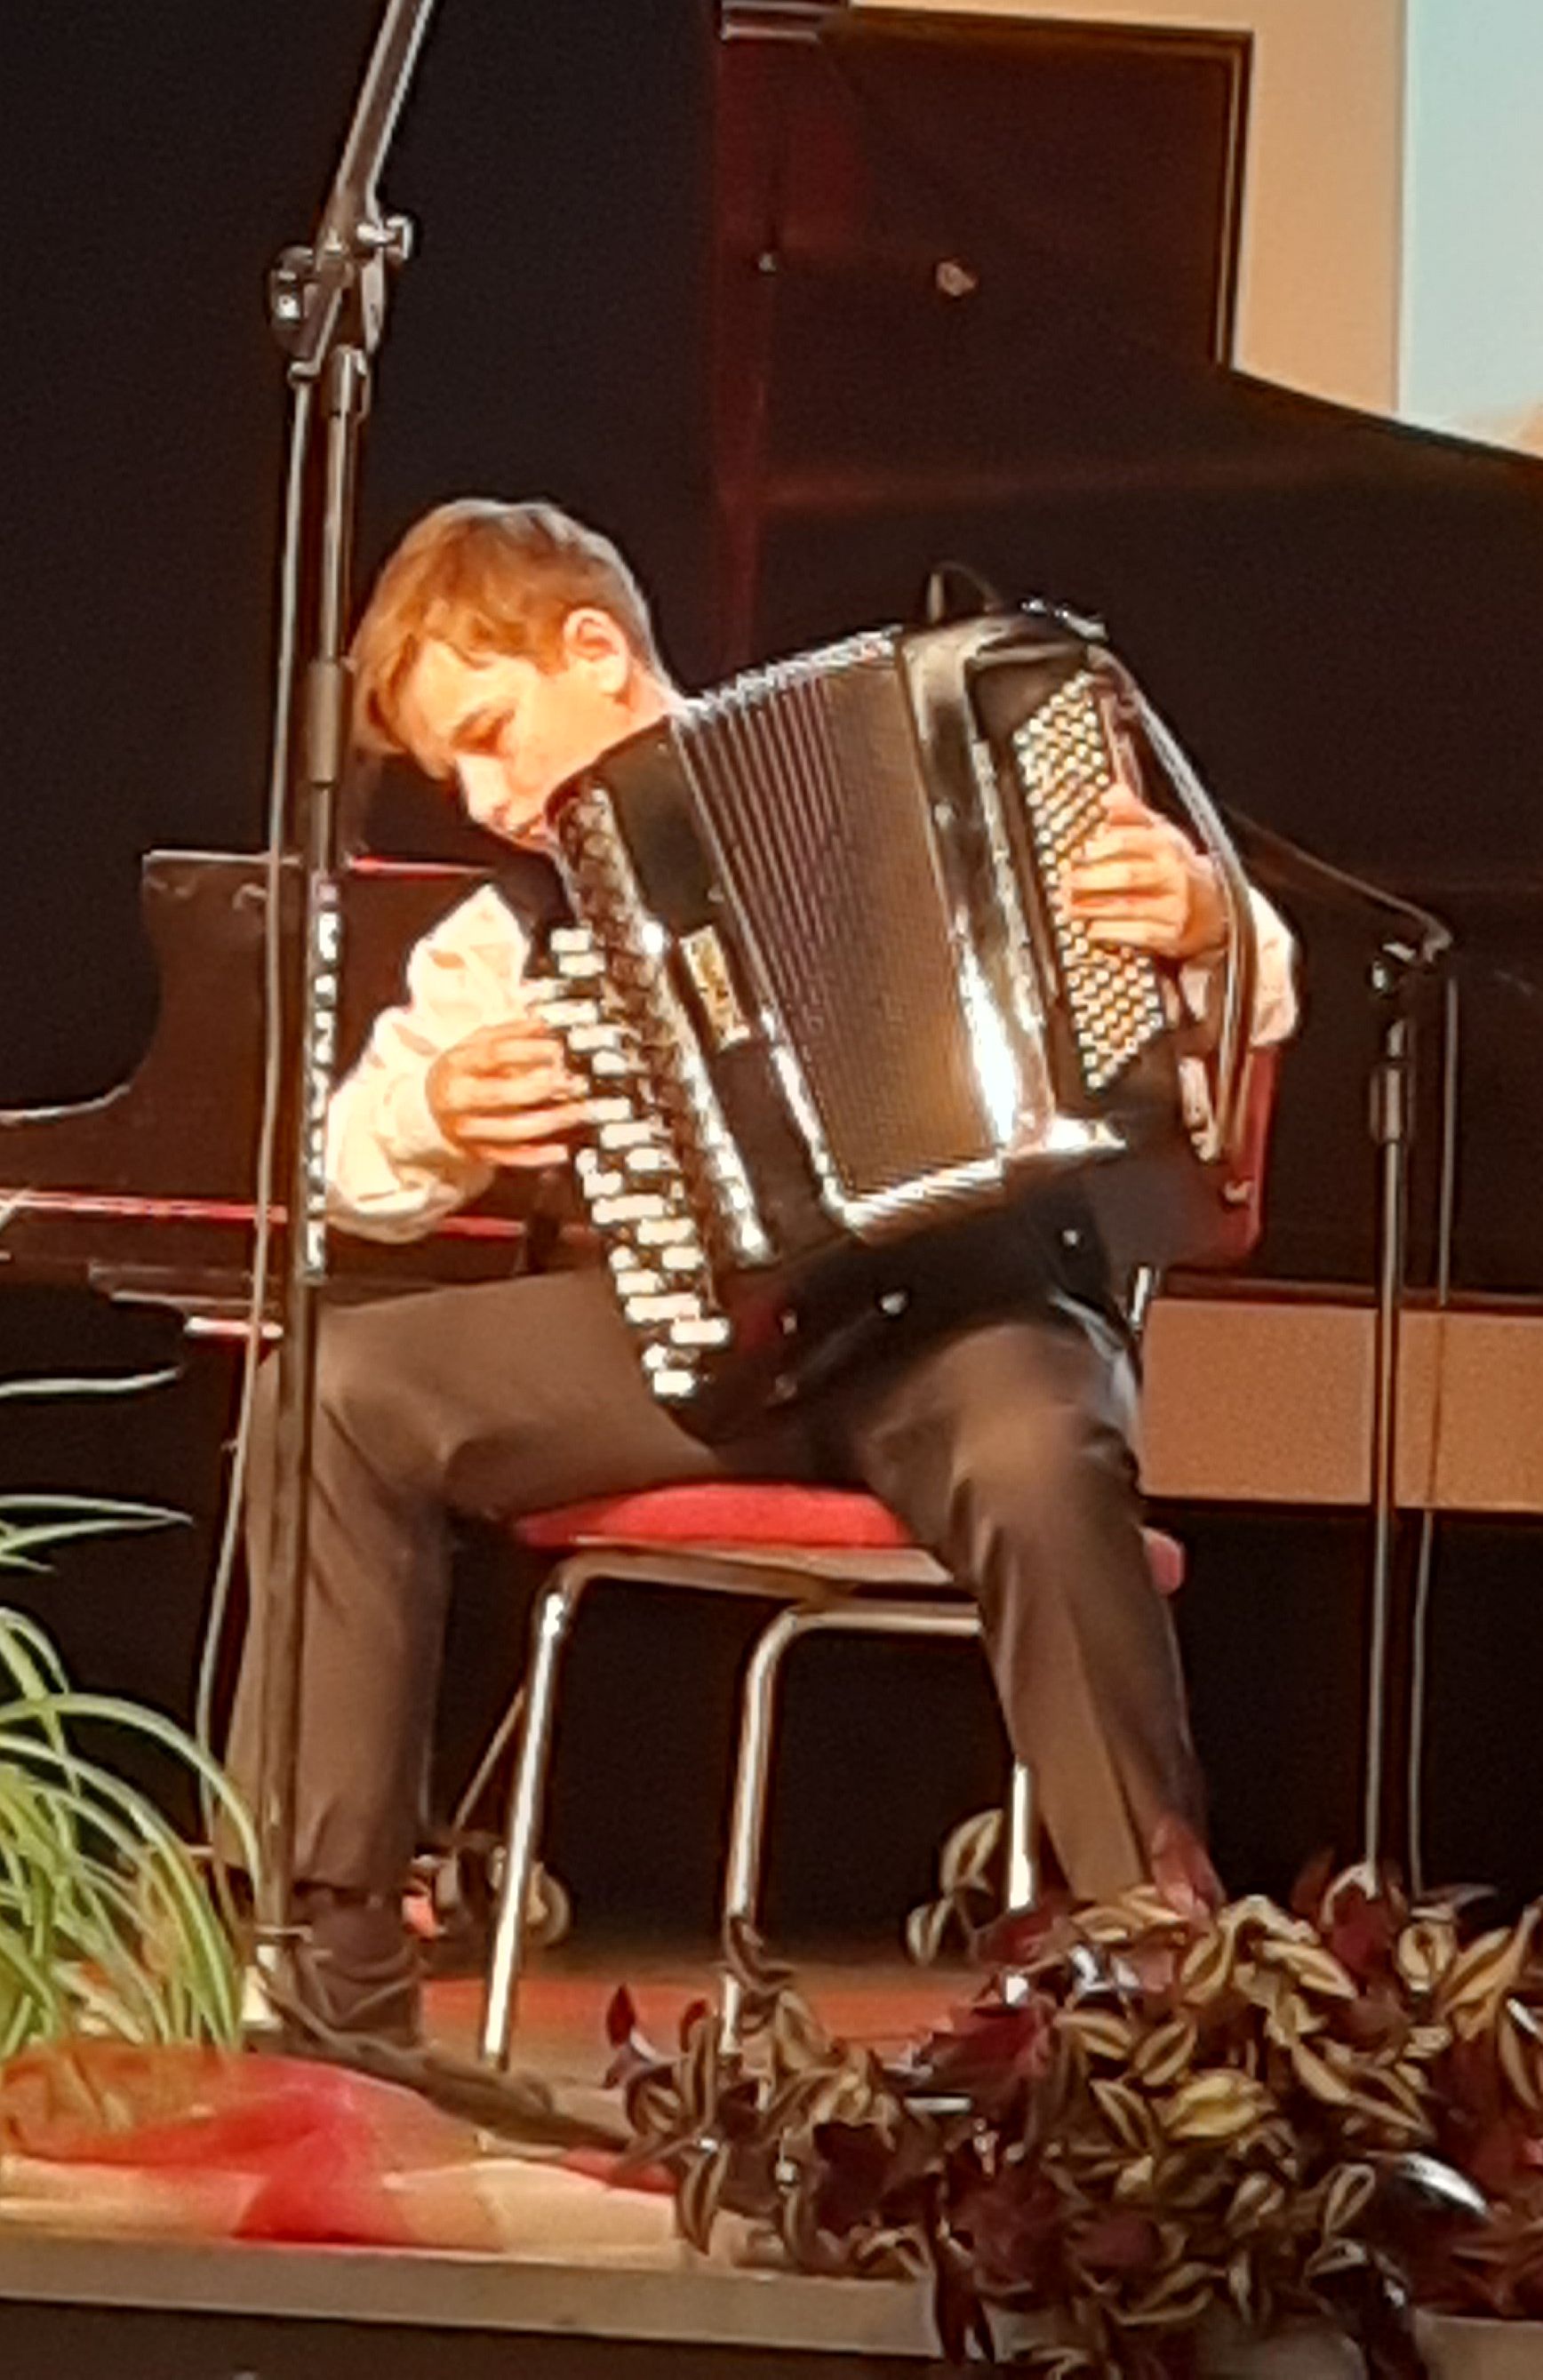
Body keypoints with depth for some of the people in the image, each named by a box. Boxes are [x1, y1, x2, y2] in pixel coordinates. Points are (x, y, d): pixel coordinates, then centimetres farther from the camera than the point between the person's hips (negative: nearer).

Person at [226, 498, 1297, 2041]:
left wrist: (1201, 925, -24)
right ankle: (312, 1952, -13)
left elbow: (1256, 1001, 0)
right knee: (334, 1387, -16)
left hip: (971, 1294, -4)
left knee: (1033, 1458, -40)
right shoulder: (518, 927, 14)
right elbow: (349, 1155, 9)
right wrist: (437, 1117, -13)